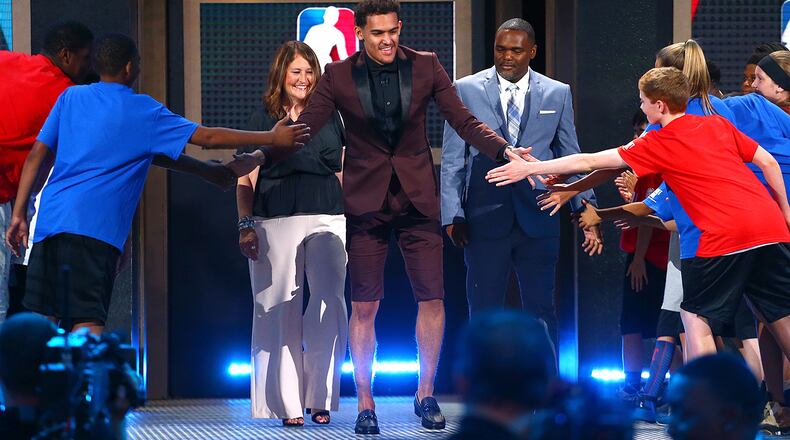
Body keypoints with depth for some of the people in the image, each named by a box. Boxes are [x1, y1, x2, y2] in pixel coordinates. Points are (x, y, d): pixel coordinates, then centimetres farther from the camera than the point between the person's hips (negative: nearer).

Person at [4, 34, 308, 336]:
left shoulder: (71, 97, 15)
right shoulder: (144, 112, 3)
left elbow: (37, 155, 12)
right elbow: (207, 137, 1)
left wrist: (19, 214, 16)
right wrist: (272, 138, 7)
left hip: (51, 218, 5)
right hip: (94, 227, -5)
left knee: (42, 321, 9)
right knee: (89, 323, -8)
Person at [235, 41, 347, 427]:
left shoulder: (329, 117, 15)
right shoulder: (264, 119, 9)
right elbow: (246, 179, 8)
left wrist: (352, 222, 14)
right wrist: (245, 225, -1)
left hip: (327, 221, 2)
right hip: (276, 223, -2)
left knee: (329, 308, -9)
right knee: (281, 312, -1)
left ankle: (320, 399, 1)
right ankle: (289, 404, 3)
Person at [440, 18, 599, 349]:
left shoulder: (557, 94, 7)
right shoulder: (466, 90, 3)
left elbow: (571, 157, 10)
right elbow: (452, 160, 3)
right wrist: (452, 214, -4)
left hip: (538, 220, 1)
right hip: (485, 219, -1)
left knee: (541, 310, 4)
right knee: (485, 312, 3)